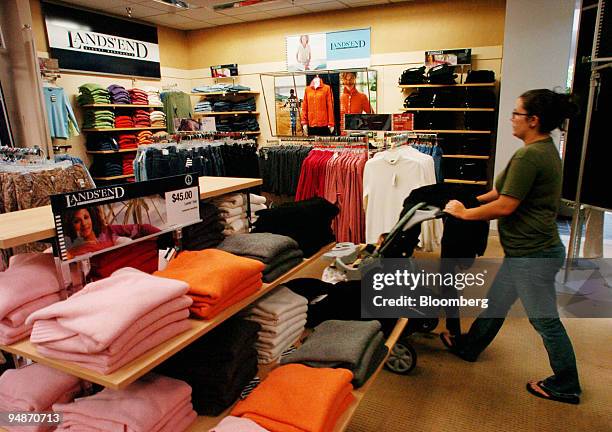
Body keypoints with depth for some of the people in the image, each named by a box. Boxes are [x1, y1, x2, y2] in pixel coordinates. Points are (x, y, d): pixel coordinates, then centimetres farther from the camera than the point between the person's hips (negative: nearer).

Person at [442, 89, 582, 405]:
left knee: (545, 320, 8)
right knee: (496, 303, 22)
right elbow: (509, 191, 15)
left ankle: (566, 386, 28)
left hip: (532, 254, -10)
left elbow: (505, 206, -23)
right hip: (529, 250, 10)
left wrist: (464, 213, -11)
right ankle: (469, 346, 40)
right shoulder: (546, 149, 9)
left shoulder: (528, 156, -23)